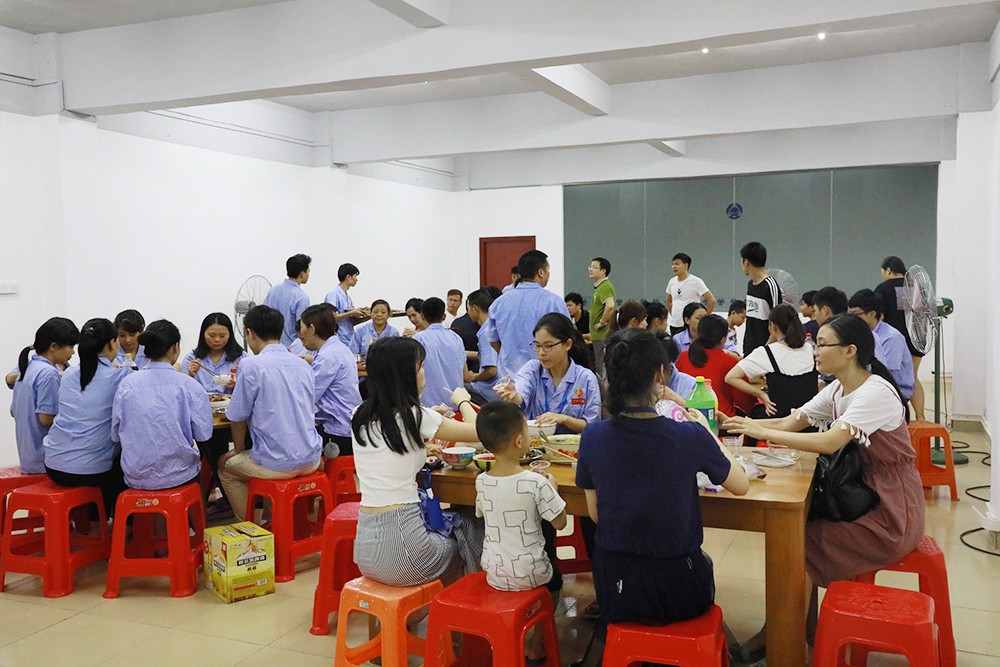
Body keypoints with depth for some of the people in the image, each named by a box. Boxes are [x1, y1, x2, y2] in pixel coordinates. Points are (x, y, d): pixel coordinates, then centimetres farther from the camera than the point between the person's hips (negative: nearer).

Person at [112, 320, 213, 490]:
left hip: (135, 477, 3)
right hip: (177, 477, -3)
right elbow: (203, 434, -9)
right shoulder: (188, 385, -11)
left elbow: (115, 436, 3)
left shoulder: (126, 383, -2)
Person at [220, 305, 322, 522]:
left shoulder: (251, 366, -11)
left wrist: (238, 450, 14)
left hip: (276, 465, -6)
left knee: (225, 465, 24)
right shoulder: (303, 365, 7)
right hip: (311, 460, 6)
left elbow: (238, 418, -4)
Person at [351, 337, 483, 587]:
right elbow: (476, 431, -2)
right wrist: (462, 401, 16)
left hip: (365, 541, 6)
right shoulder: (415, 416, -13)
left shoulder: (360, 417, 4)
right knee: (472, 526, 20)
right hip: (400, 542, -6)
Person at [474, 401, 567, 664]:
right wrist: (551, 487, -1)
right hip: (528, 573, -4)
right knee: (553, 577, 28)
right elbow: (560, 523, -15)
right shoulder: (536, 483, -23)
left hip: (493, 572, 4)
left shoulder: (482, 482, -9)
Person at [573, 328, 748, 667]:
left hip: (614, 588, 2)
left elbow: (595, 514, 1)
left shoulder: (593, 436, -13)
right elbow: (741, 485, -1)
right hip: (677, 594, -1)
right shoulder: (690, 436, -19)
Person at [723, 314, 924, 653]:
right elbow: (790, 422, 2)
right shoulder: (837, 390, 6)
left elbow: (829, 442, -34)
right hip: (864, 497, 8)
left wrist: (762, 432, -30)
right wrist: (744, 424, -12)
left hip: (891, 513, -8)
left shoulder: (875, 392, -23)